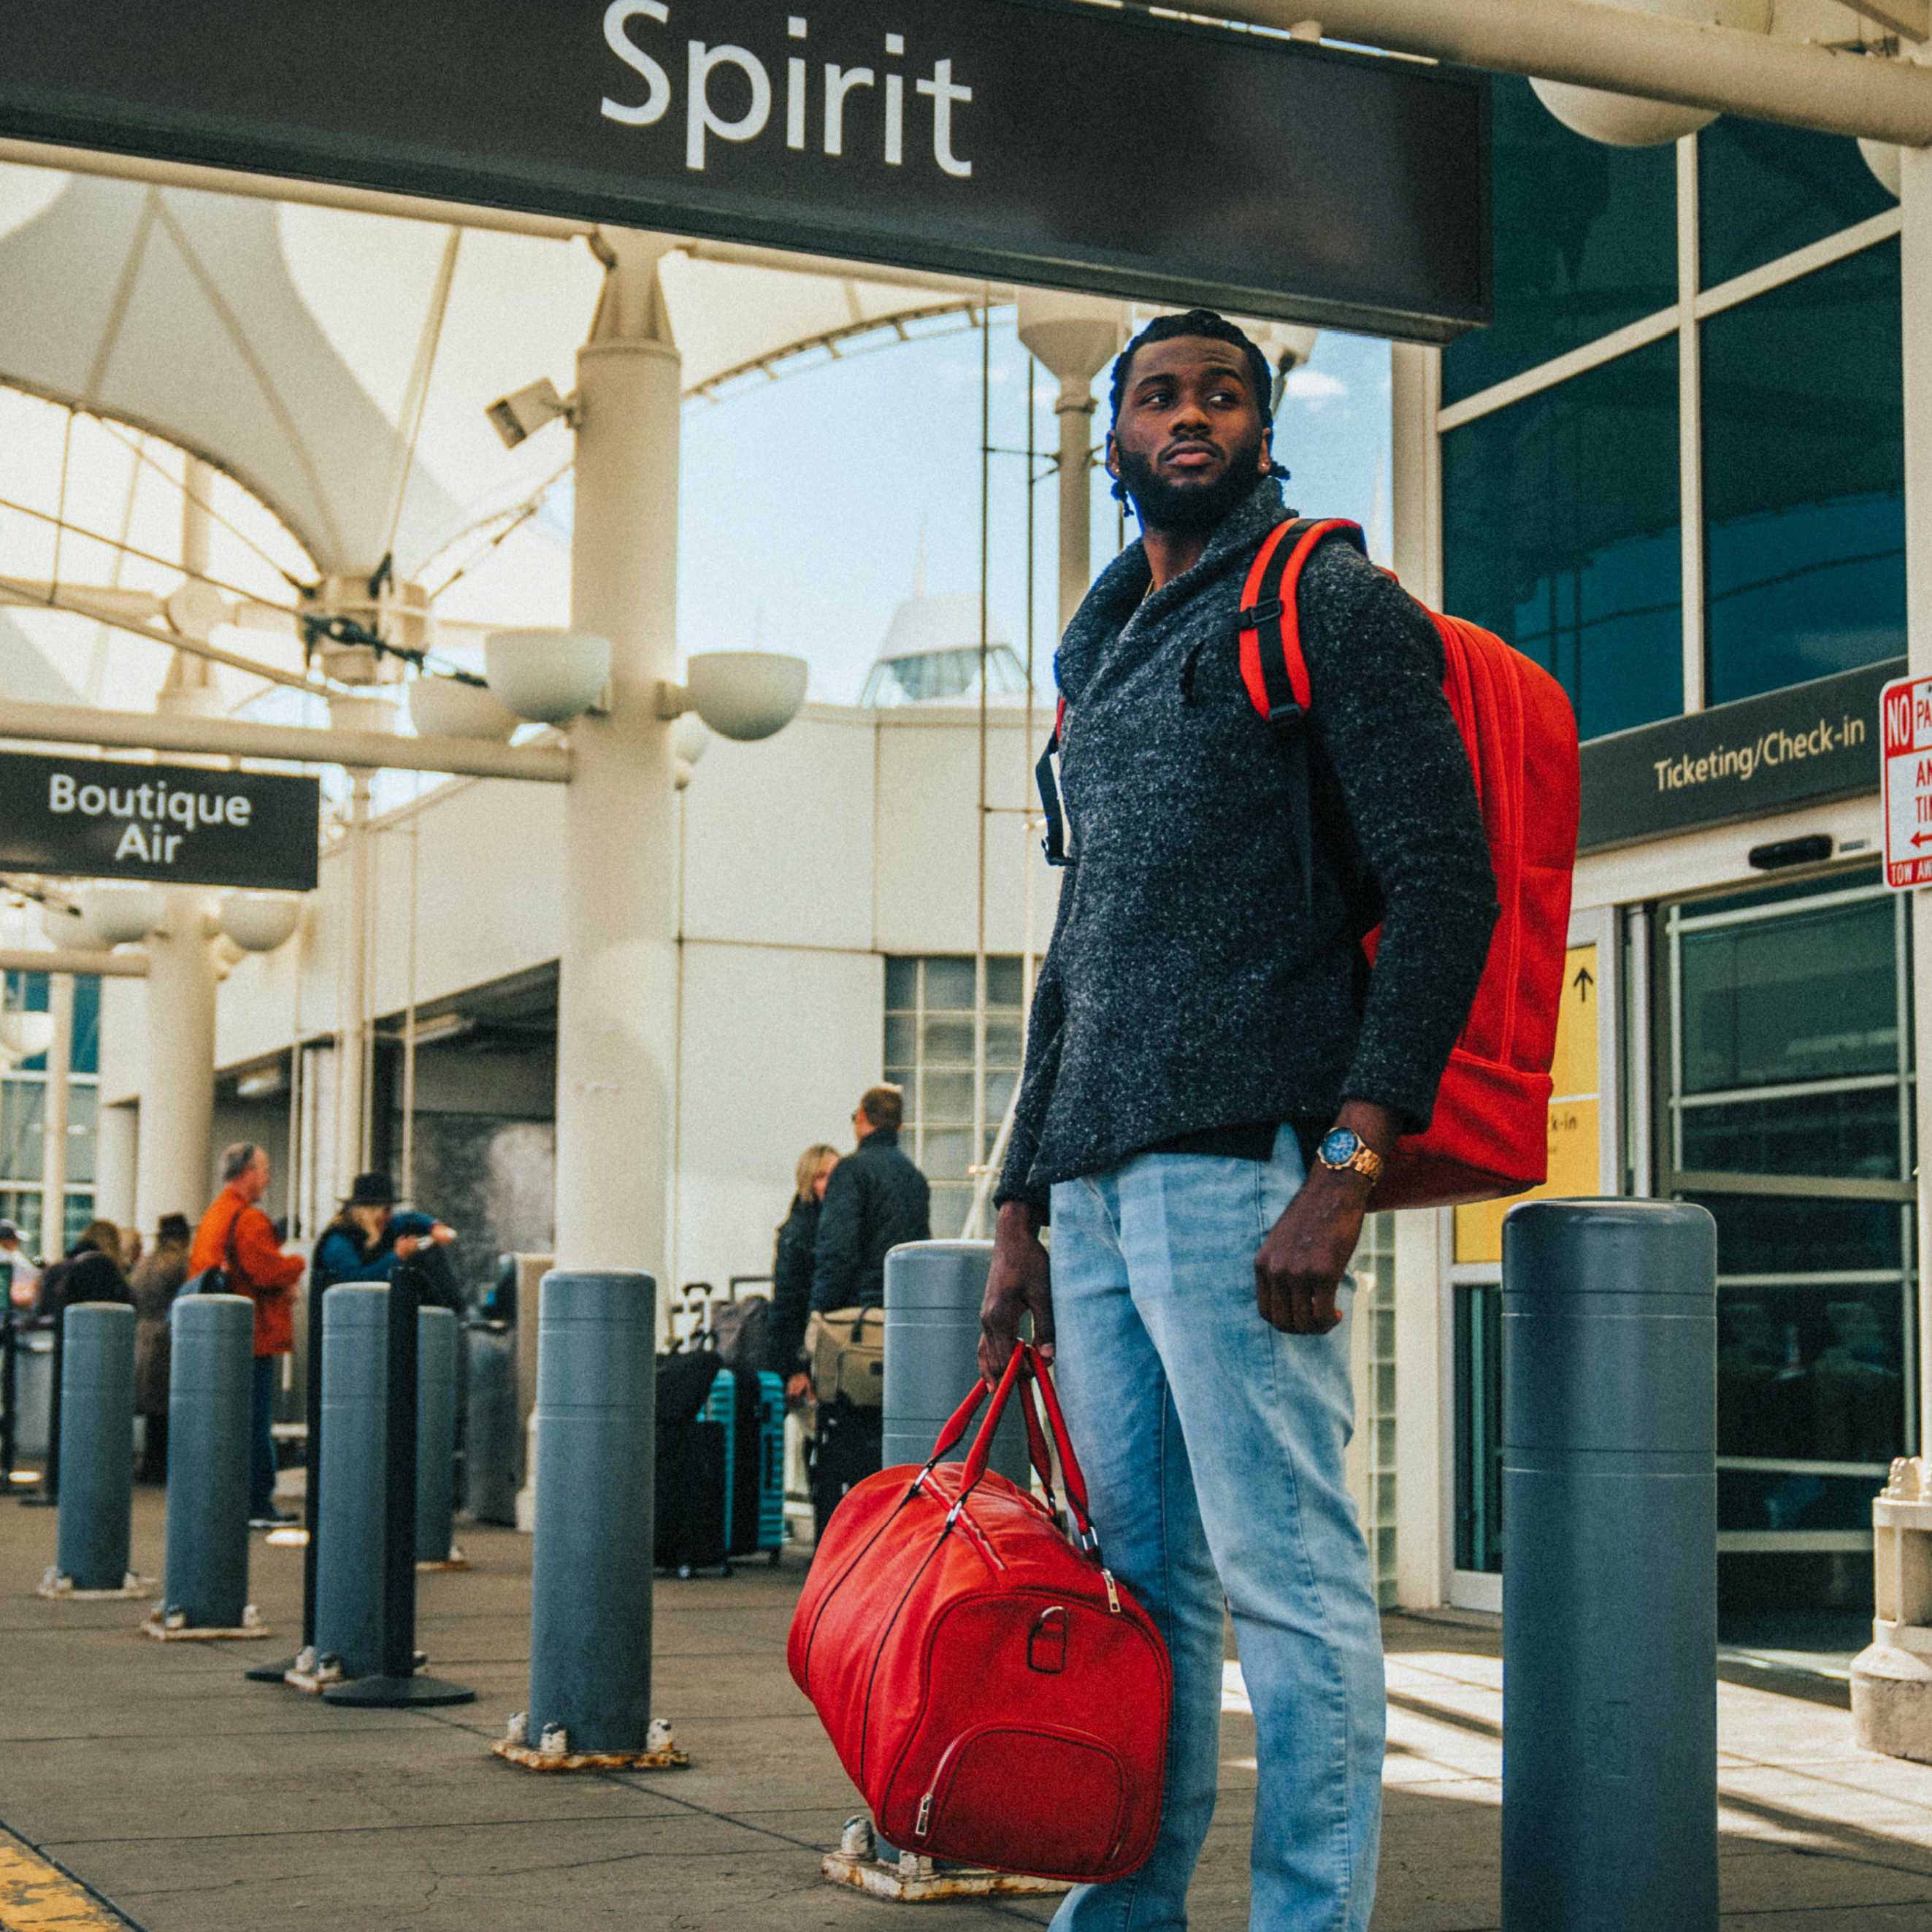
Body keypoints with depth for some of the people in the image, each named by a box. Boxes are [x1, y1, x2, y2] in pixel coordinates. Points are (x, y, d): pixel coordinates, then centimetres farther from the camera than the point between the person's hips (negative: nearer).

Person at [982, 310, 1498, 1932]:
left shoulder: (1334, 606, 2)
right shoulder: (1101, 657, 24)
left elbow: (1446, 888, -8)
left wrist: (1348, 1165, -18)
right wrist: (1022, 1207, 20)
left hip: (1240, 1161, -7)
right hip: (1097, 1185, 7)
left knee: (1285, 1578, -6)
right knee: (1134, 1581, 10)